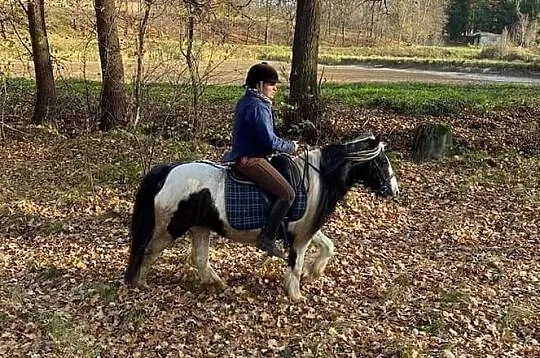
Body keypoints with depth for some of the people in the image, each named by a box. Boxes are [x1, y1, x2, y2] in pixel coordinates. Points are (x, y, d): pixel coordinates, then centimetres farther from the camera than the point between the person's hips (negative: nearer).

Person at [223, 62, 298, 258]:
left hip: (242, 155, 11)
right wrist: (291, 146, -6)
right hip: (250, 160, -11)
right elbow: (270, 141, -23)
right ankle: (267, 238, -13)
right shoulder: (258, 107, -19)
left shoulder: (246, 101, 14)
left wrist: (287, 145, 15)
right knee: (287, 193, -17)